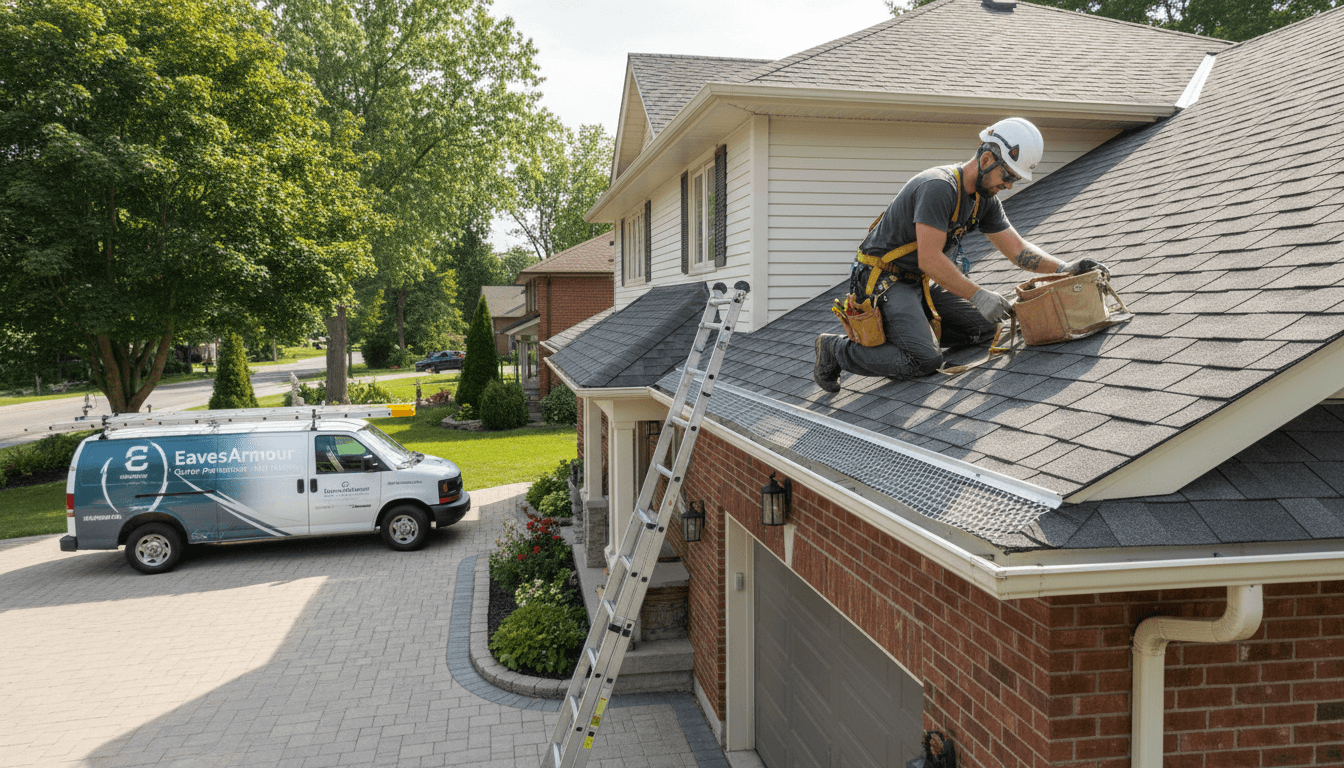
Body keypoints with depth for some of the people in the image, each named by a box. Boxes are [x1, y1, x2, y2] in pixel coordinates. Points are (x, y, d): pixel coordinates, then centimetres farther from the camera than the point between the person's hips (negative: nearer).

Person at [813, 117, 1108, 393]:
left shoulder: (985, 198, 5)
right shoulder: (938, 187, -25)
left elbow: (1017, 249, 8)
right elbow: (930, 261, -29)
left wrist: (1064, 268, -5)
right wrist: (978, 295, -26)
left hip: (920, 281, 9)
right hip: (883, 279, -9)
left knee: (985, 326, 5)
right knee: (926, 361, -22)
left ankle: (912, 329, 13)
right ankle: (838, 349, -7)